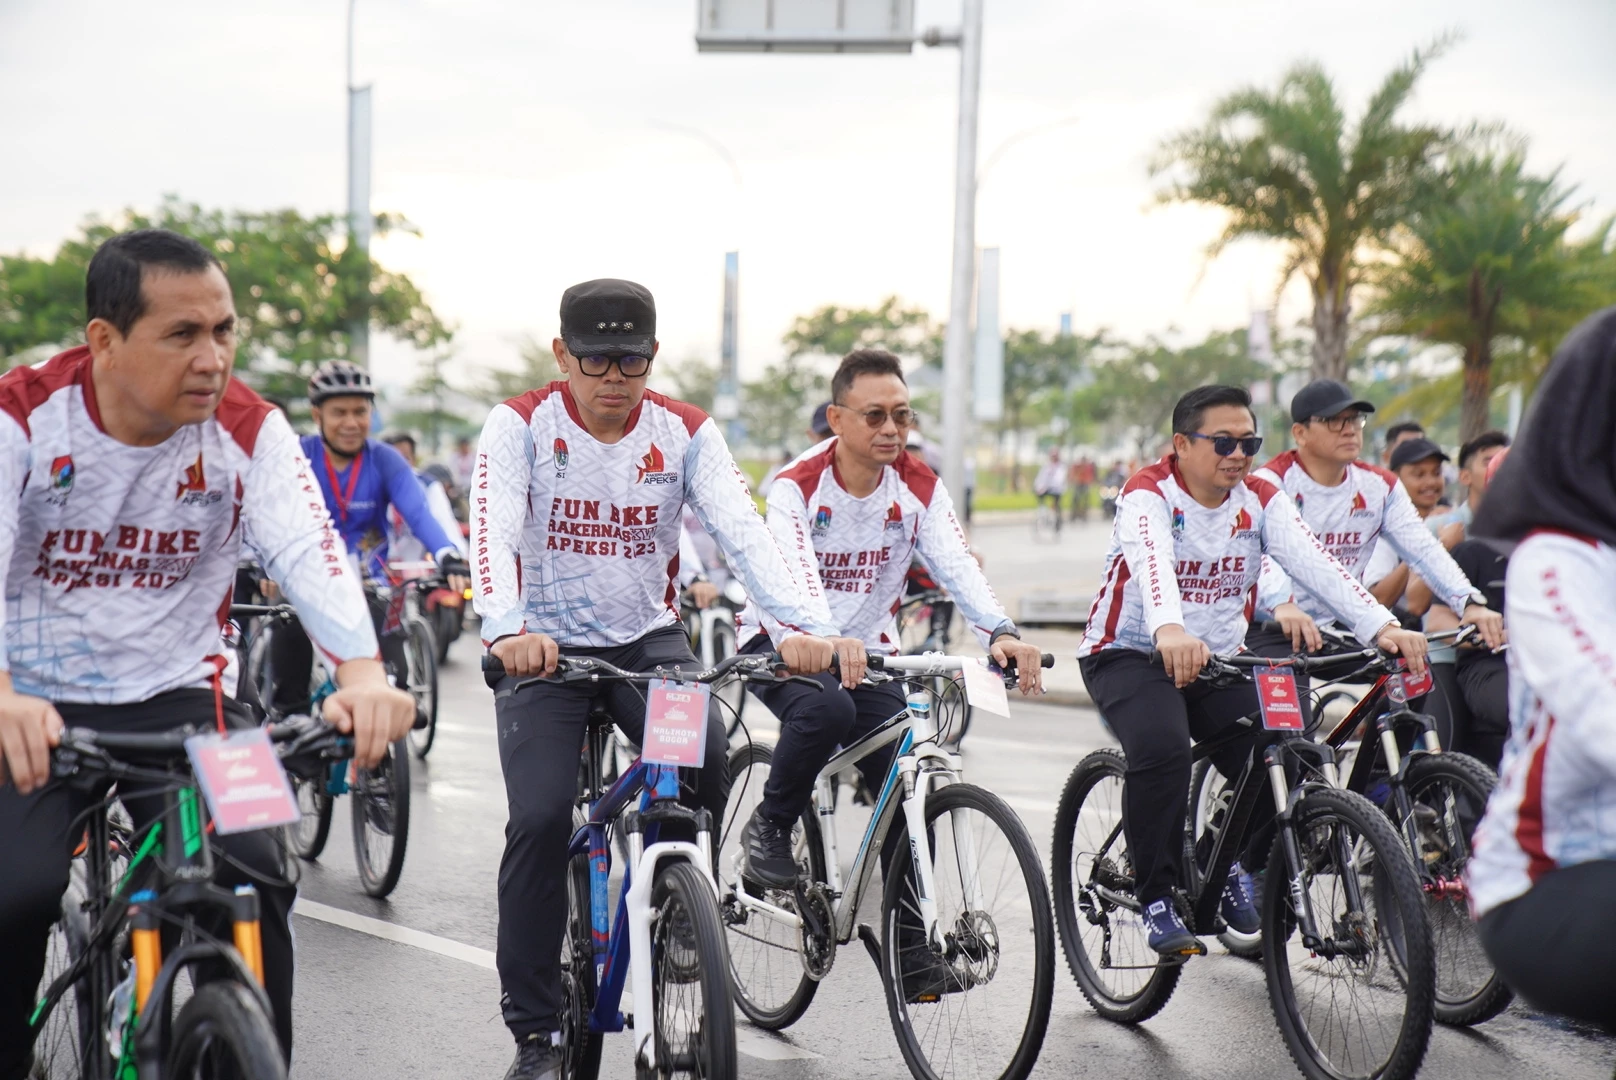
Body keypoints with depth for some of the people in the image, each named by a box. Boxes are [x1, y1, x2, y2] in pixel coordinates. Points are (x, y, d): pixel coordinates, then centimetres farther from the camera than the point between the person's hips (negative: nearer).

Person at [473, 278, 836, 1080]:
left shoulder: (686, 433, -4)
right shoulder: (520, 426, -10)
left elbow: (743, 532, -18)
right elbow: (493, 532, -25)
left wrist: (802, 624, -35)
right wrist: (507, 631, -45)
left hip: (649, 640, 2)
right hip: (544, 648, -2)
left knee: (706, 765, -26)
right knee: (540, 819, -18)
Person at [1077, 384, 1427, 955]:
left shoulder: (1260, 500, -1)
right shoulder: (1148, 494, -15)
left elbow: (1313, 561, -17)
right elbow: (1152, 562, -36)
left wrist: (1382, 626, -33)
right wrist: (1169, 632, -58)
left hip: (1219, 659, 5)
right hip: (1131, 655, -4)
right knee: (1162, 751, -33)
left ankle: (1240, 868, 15)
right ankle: (1157, 900, -15)